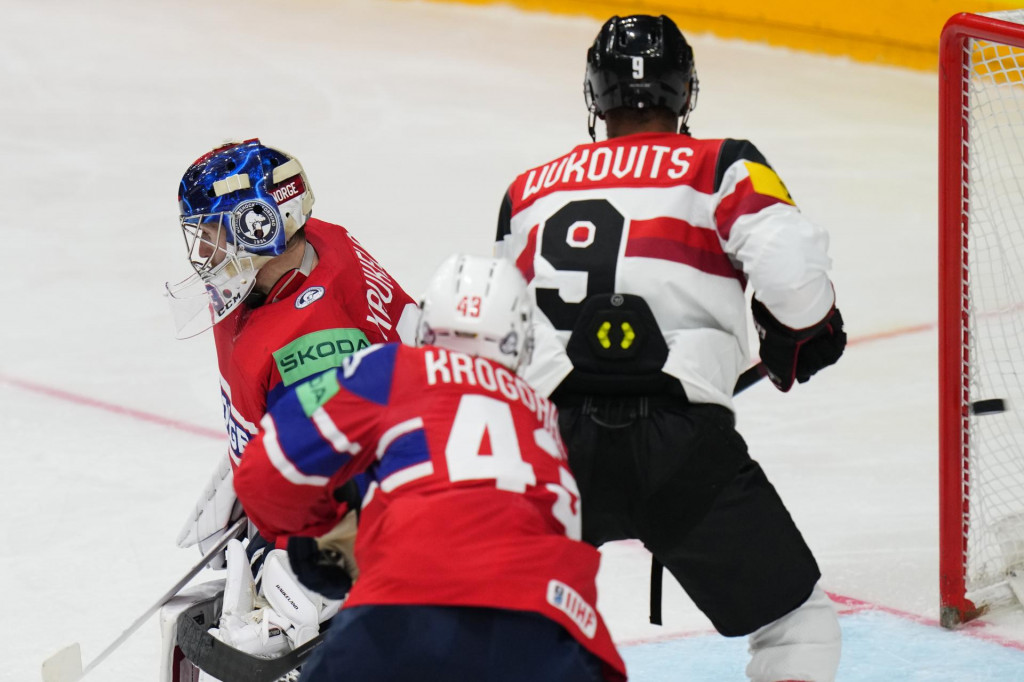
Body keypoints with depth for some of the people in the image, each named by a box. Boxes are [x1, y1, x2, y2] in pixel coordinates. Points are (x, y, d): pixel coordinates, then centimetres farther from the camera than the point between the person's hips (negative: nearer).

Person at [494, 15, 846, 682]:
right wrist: (807, 333, 10)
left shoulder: (529, 190, 20)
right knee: (798, 622, 9)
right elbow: (790, 264, -10)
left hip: (553, 440, 4)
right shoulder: (719, 168, 6)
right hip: (682, 442, -3)